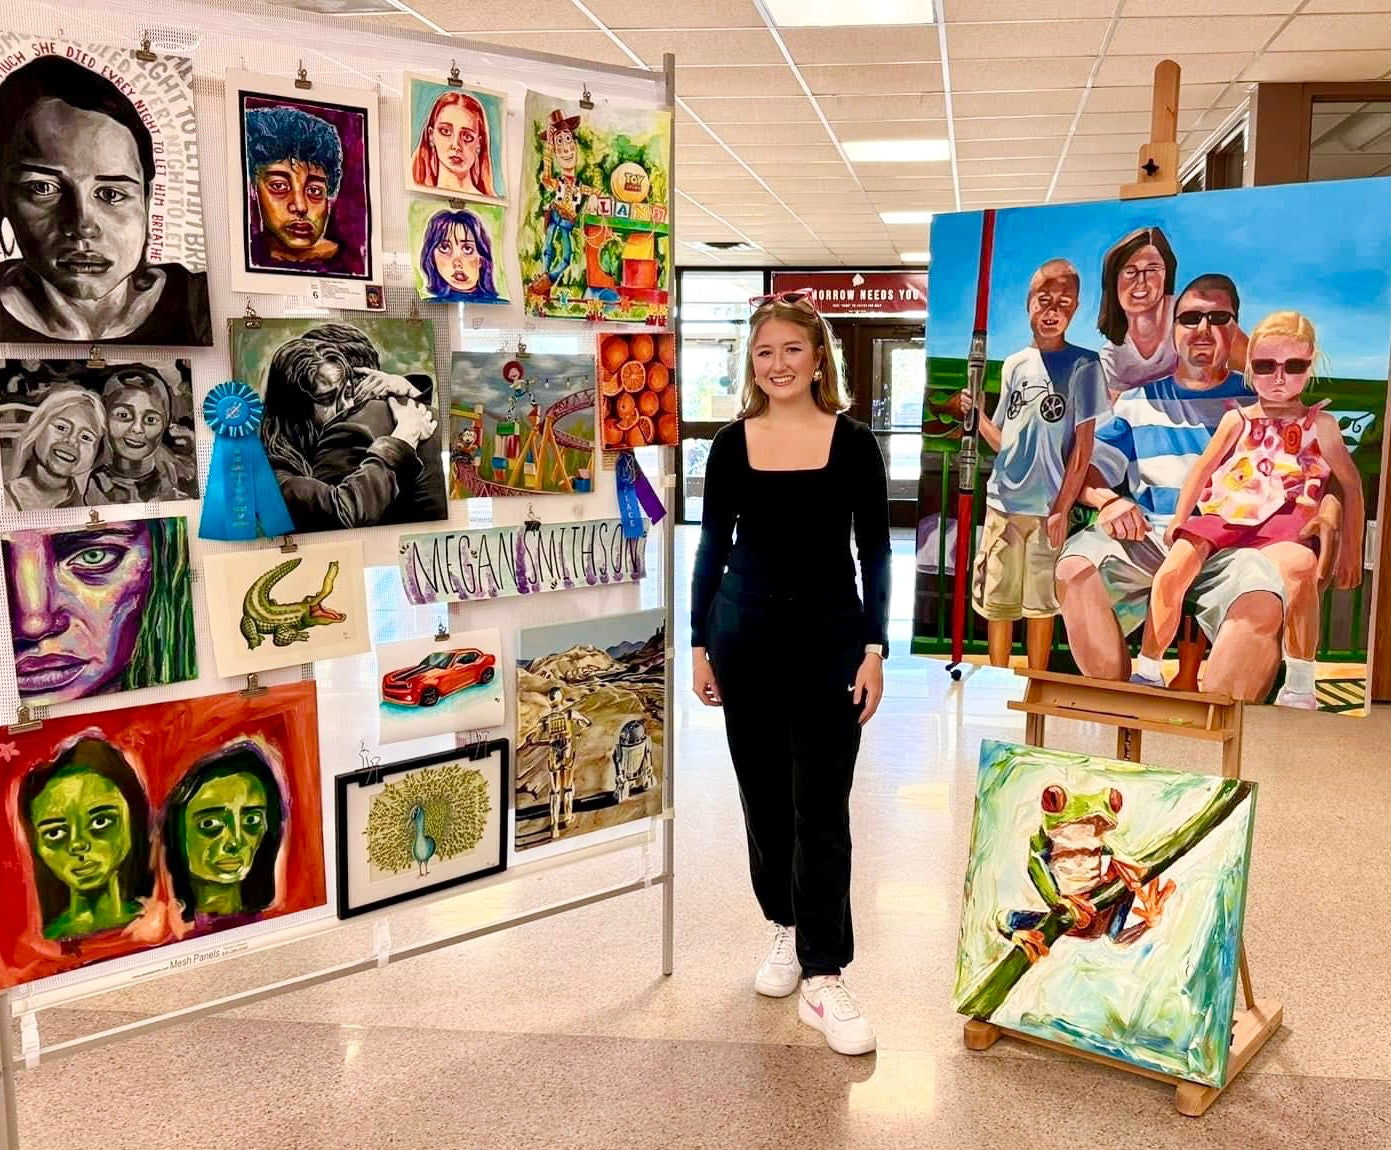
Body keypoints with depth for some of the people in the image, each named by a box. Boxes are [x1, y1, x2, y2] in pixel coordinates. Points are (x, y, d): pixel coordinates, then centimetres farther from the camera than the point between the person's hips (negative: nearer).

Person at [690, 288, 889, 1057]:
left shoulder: (852, 444, -1)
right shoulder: (731, 445, 3)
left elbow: (874, 553, 0)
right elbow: (713, 548, 6)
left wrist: (874, 649, -6)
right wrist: (700, 645, 3)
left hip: (829, 637, -2)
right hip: (745, 634, 2)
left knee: (821, 809, -2)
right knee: (763, 795, 12)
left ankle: (822, 979, 5)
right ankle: (786, 927, 32)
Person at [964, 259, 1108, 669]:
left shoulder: (1082, 364, -2)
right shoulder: (1014, 365, 10)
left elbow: (1083, 446, -5)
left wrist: (1062, 508, -10)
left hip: (1048, 507, -4)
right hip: (1002, 502, 4)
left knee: (1040, 604, 6)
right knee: (996, 602, 8)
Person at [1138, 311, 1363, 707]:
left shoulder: (1319, 424, 9)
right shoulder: (1237, 420, 13)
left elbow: (1351, 485, 11)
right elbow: (1203, 468, 14)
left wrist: (1350, 549, 7)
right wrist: (1179, 520, 5)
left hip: (1280, 523, -2)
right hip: (1221, 517, 2)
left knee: (1298, 567, -35)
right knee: (1171, 572, -22)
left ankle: (1300, 685, -22)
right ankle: (1147, 671, -5)